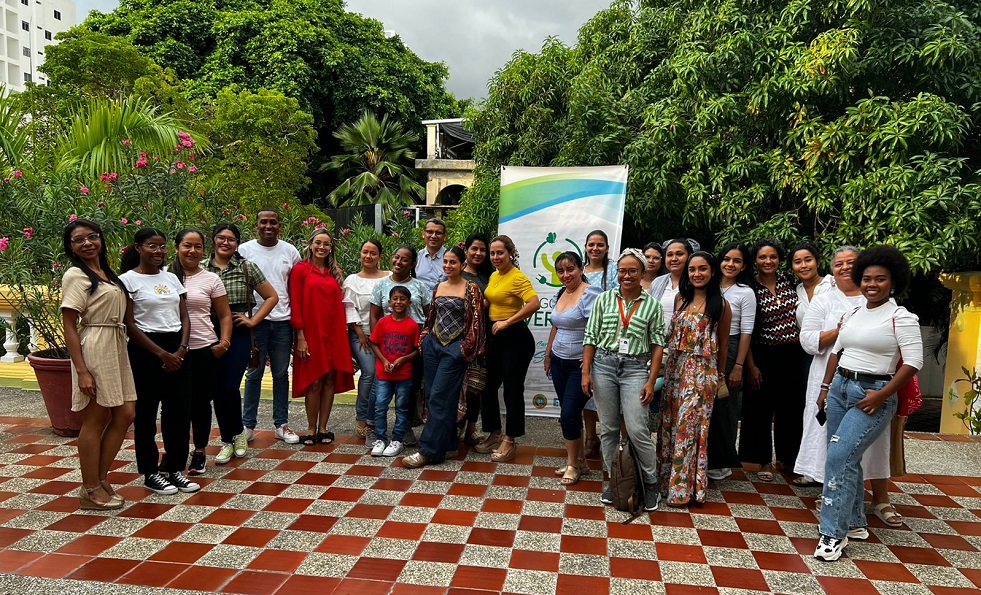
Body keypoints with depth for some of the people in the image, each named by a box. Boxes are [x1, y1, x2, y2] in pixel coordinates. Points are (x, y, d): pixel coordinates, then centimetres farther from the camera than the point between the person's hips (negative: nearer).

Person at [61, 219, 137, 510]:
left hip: (117, 347, 8)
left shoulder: (107, 273, 15)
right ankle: (90, 491, 12)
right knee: (96, 419, 0)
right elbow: (69, 326, -12)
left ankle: (101, 478, 21)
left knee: (125, 414, 8)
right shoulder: (75, 275, -8)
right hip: (94, 349, -8)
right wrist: (81, 371, -18)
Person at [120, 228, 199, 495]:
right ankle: (150, 473, 18)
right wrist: (162, 354, -13)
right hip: (145, 350, -5)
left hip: (177, 349, 5)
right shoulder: (128, 279, -4)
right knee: (146, 413, 5)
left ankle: (174, 468, 20)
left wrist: (181, 350, -6)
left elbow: (184, 318, 10)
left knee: (180, 411, 6)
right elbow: (129, 325, -9)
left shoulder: (171, 278, 12)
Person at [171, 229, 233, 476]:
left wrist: (224, 342, -8)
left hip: (204, 350, 0)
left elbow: (224, 315, 6)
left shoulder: (211, 279, 2)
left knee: (201, 401, 8)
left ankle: (199, 451, 23)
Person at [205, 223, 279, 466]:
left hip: (238, 334, -2)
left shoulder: (247, 267, 1)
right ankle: (227, 441, 20)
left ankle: (237, 433, 18)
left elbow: (272, 297, 5)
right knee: (217, 389, 5)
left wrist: (252, 320, -1)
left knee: (230, 387, -8)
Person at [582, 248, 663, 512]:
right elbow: (590, 338, 4)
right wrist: (586, 372, -2)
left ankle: (650, 484, 16)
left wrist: (651, 381, -5)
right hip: (603, 365, 2)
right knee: (608, 429, 9)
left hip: (635, 369, -2)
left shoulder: (652, 304, 1)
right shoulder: (604, 299, 4)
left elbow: (657, 344, 1)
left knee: (637, 431, -5)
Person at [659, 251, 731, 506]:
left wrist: (720, 377, 7)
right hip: (674, 367, 4)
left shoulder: (720, 304, -3)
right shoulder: (680, 298, 7)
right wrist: (669, 364, 10)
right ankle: (667, 479, 23)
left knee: (689, 426, -1)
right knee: (669, 424, 9)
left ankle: (683, 487, 11)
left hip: (701, 371, -4)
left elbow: (723, 343, 3)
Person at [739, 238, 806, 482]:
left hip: (793, 354, 3)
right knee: (762, 408, 4)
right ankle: (764, 461, 18)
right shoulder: (750, 289, -7)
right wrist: (751, 365, -10)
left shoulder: (789, 281, 2)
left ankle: (785, 457, 28)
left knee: (790, 407, 12)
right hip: (764, 356, -3)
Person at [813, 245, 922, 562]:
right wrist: (825, 387, 13)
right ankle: (855, 523, 27)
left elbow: (913, 362, -13)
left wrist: (881, 395, -18)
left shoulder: (901, 318, -8)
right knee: (847, 458, 12)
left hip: (873, 394, -7)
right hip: (840, 388, 7)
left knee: (839, 457, -14)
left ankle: (834, 532, -5)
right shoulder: (854, 314, 11)